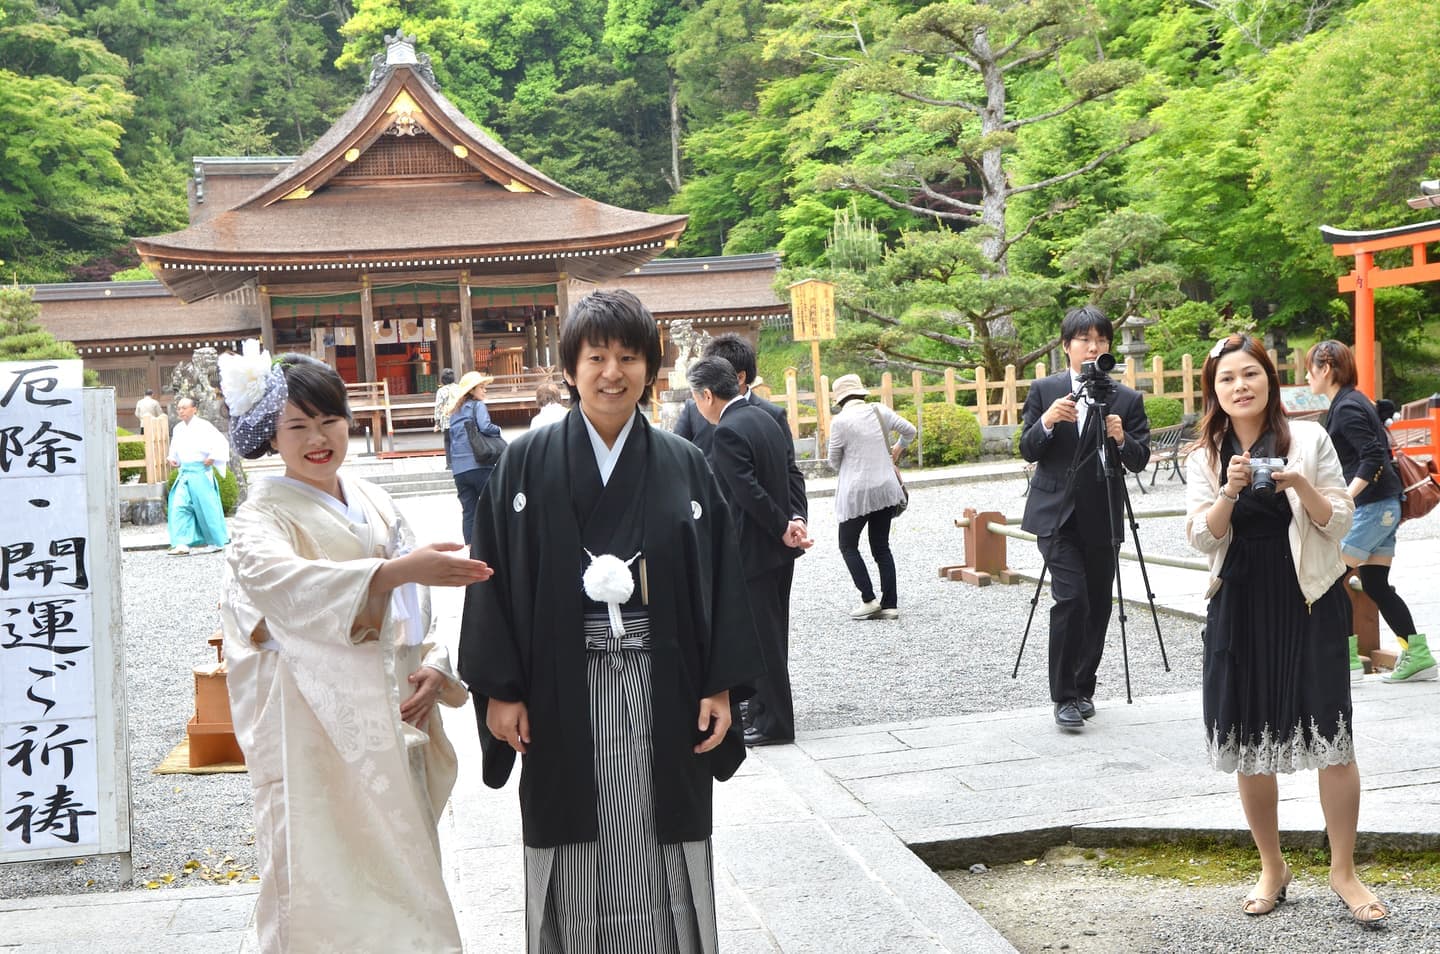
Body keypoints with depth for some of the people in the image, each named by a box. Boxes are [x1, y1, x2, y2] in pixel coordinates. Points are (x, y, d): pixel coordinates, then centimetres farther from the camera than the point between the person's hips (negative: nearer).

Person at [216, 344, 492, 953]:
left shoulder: (374, 505, 12)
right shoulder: (265, 516, -7)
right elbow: (280, 582, -30)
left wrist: (432, 668, -3)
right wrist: (395, 571, -42)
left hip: (392, 726, 6)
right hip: (316, 734, -5)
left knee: (400, 875, 10)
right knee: (329, 886, -5)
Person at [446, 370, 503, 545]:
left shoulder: (455, 411, 20)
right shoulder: (478, 406, -2)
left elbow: (452, 438, 20)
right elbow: (485, 427, -17)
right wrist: (498, 429, 1)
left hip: (459, 469, 6)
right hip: (479, 465, -6)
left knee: (468, 510, 5)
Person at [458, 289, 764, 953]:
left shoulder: (684, 466, 4)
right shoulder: (527, 464, 0)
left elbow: (721, 579, 5)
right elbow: (496, 577, -1)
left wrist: (721, 686, -1)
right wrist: (499, 690, -6)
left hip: (661, 691, 1)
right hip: (563, 692, -1)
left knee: (660, 856, 6)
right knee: (575, 859, 6)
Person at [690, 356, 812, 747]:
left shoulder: (727, 432, -19)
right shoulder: (764, 418, 10)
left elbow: (749, 492, -22)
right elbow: (789, 476, 9)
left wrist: (783, 529, -14)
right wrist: (793, 521, 0)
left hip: (754, 549, -9)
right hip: (779, 548, 9)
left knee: (763, 636, 0)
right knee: (771, 631, 18)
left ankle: (775, 722, 7)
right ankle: (764, 707, 30)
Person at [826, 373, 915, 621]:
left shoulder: (840, 421, -13)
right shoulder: (879, 411, 1)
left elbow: (834, 460, -2)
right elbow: (909, 430, 14)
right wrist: (898, 449, 35)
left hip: (857, 492, -5)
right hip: (886, 489, 5)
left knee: (848, 546, 10)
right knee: (881, 547, 12)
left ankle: (869, 599, 1)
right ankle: (890, 604, 8)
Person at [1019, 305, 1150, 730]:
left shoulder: (1127, 399, 2)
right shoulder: (1044, 391, 3)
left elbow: (1140, 460, -1)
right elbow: (1027, 451, 0)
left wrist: (1121, 439, -22)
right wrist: (1046, 421, -19)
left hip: (1101, 517, 2)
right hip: (1056, 514, -2)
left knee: (1098, 605, 7)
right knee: (1071, 598, -14)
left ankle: (1083, 689, 24)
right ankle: (1064, 696, -6)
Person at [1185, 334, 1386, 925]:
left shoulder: (1308, 439, -1)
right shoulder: (1204, 458, 5)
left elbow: (1340, 522, -2)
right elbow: (1203, 538, -4)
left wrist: (1301, 485, -20)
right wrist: (1230, 491, -20)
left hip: (1308, 603, -2)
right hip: (1240, 607, 2)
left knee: (1332, 738, -5)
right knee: (1248, 742, 7)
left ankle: (1344, 872, 10)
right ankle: (1272, 869, 23)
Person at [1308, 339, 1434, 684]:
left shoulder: (1346, 408, -14)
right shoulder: (1354, 401, 15)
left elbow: (1373, 457, -23)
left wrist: (1343, 498, -27)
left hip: (1371, 506, -10)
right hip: (1385, 506, 10)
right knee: (1375, 585, 11)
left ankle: (1347, 659, -1)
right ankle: (1418, 656, 12)